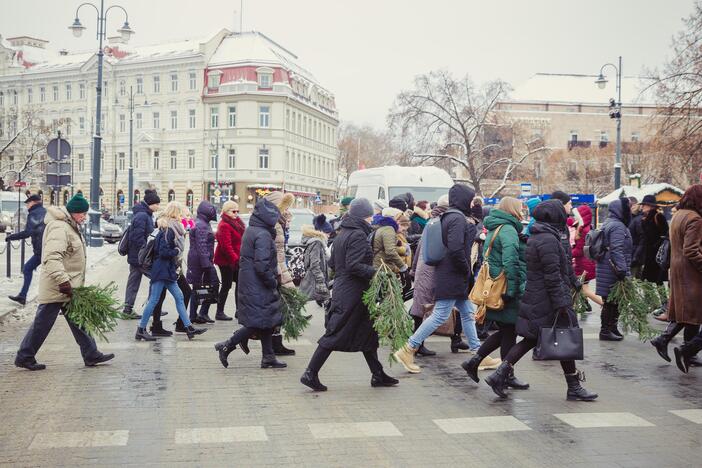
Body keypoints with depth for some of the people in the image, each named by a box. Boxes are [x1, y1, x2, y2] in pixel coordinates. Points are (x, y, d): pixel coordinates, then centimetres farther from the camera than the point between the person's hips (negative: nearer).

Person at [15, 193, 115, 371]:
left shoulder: (70, 226, 14)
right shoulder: (59, 228, -19)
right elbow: (52, 257, -30)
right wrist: (63, 281, -35)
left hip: (69, 288, 10)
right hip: (57, 288, -10)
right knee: (42, 323, 1)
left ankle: (91, 355, 18)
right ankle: (24, 357, 13)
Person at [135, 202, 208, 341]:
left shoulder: (171, 229, 14)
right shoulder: (168, 230, -15)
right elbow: (163, 252, -21)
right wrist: (177, 252, -9)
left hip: (168, 271, 10)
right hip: (162, 270, -10)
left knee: (179, 297, 8)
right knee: (154, 300, -4)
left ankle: (189, 327, 9)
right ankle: (141, 330, 3)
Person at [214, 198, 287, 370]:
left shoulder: (250, 231, 13)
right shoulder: (263, 235, -19)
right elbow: (262, 265, -25)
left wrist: (275, 276, 16)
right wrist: (273, 281, -11)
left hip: (249, 283, 10)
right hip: (258, 287, -10)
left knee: (267, 321, 15)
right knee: (258, 322, -2)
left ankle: (268, 357, 21)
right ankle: (227, 346, 3)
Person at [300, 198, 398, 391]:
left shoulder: (342, 233, 13)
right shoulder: (358, 235, -16)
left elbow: (332, 263, 16)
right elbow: (354, 266, -24)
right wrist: (377, 272, -20)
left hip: (342, 288, 10)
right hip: (352, 294, -10)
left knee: (368, 332, 15)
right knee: (335, 334, -4)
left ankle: (378, 375, 22)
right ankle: (310, 374, 2)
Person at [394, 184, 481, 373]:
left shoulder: (448, 217, 15)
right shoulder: (458, 219, -16)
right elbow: (456, 249, -25)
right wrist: (467, 271, -14)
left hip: (450, 276, 11)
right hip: (453, 277, -11)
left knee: (468, 313, 14)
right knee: (440, 315, -8)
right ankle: (407, 350, -5)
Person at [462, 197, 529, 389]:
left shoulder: (493, 229, 16)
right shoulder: (508, 230, -14)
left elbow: (486, 257, 22)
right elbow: (510, 262, -24)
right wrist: (512, 290, -24)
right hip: (505, 289, -9)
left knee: (505, 331, 17)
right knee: (509, 332, 3)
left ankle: (473, 362, 15)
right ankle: (508, 376, 13)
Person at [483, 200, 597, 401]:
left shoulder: (534, 237, 14)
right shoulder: (548, 240, -18)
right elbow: (552, 276, -21)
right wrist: (562, 304, -19)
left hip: (533, 299, 9)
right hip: (547, 302, -9)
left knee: (532, 338, 11)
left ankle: (500, 374, 4)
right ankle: (573, 387, 12)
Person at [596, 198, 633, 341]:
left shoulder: (608, 223, 17)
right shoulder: (618, 226, -15)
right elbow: (617, 250, -23)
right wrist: (622, 270, -24)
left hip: (606, 268, 10)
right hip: (613, 270, -10)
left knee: (611, 301, 15)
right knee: (612, 301, -3)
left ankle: (611, 328, 23)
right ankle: (606, 330, 3)